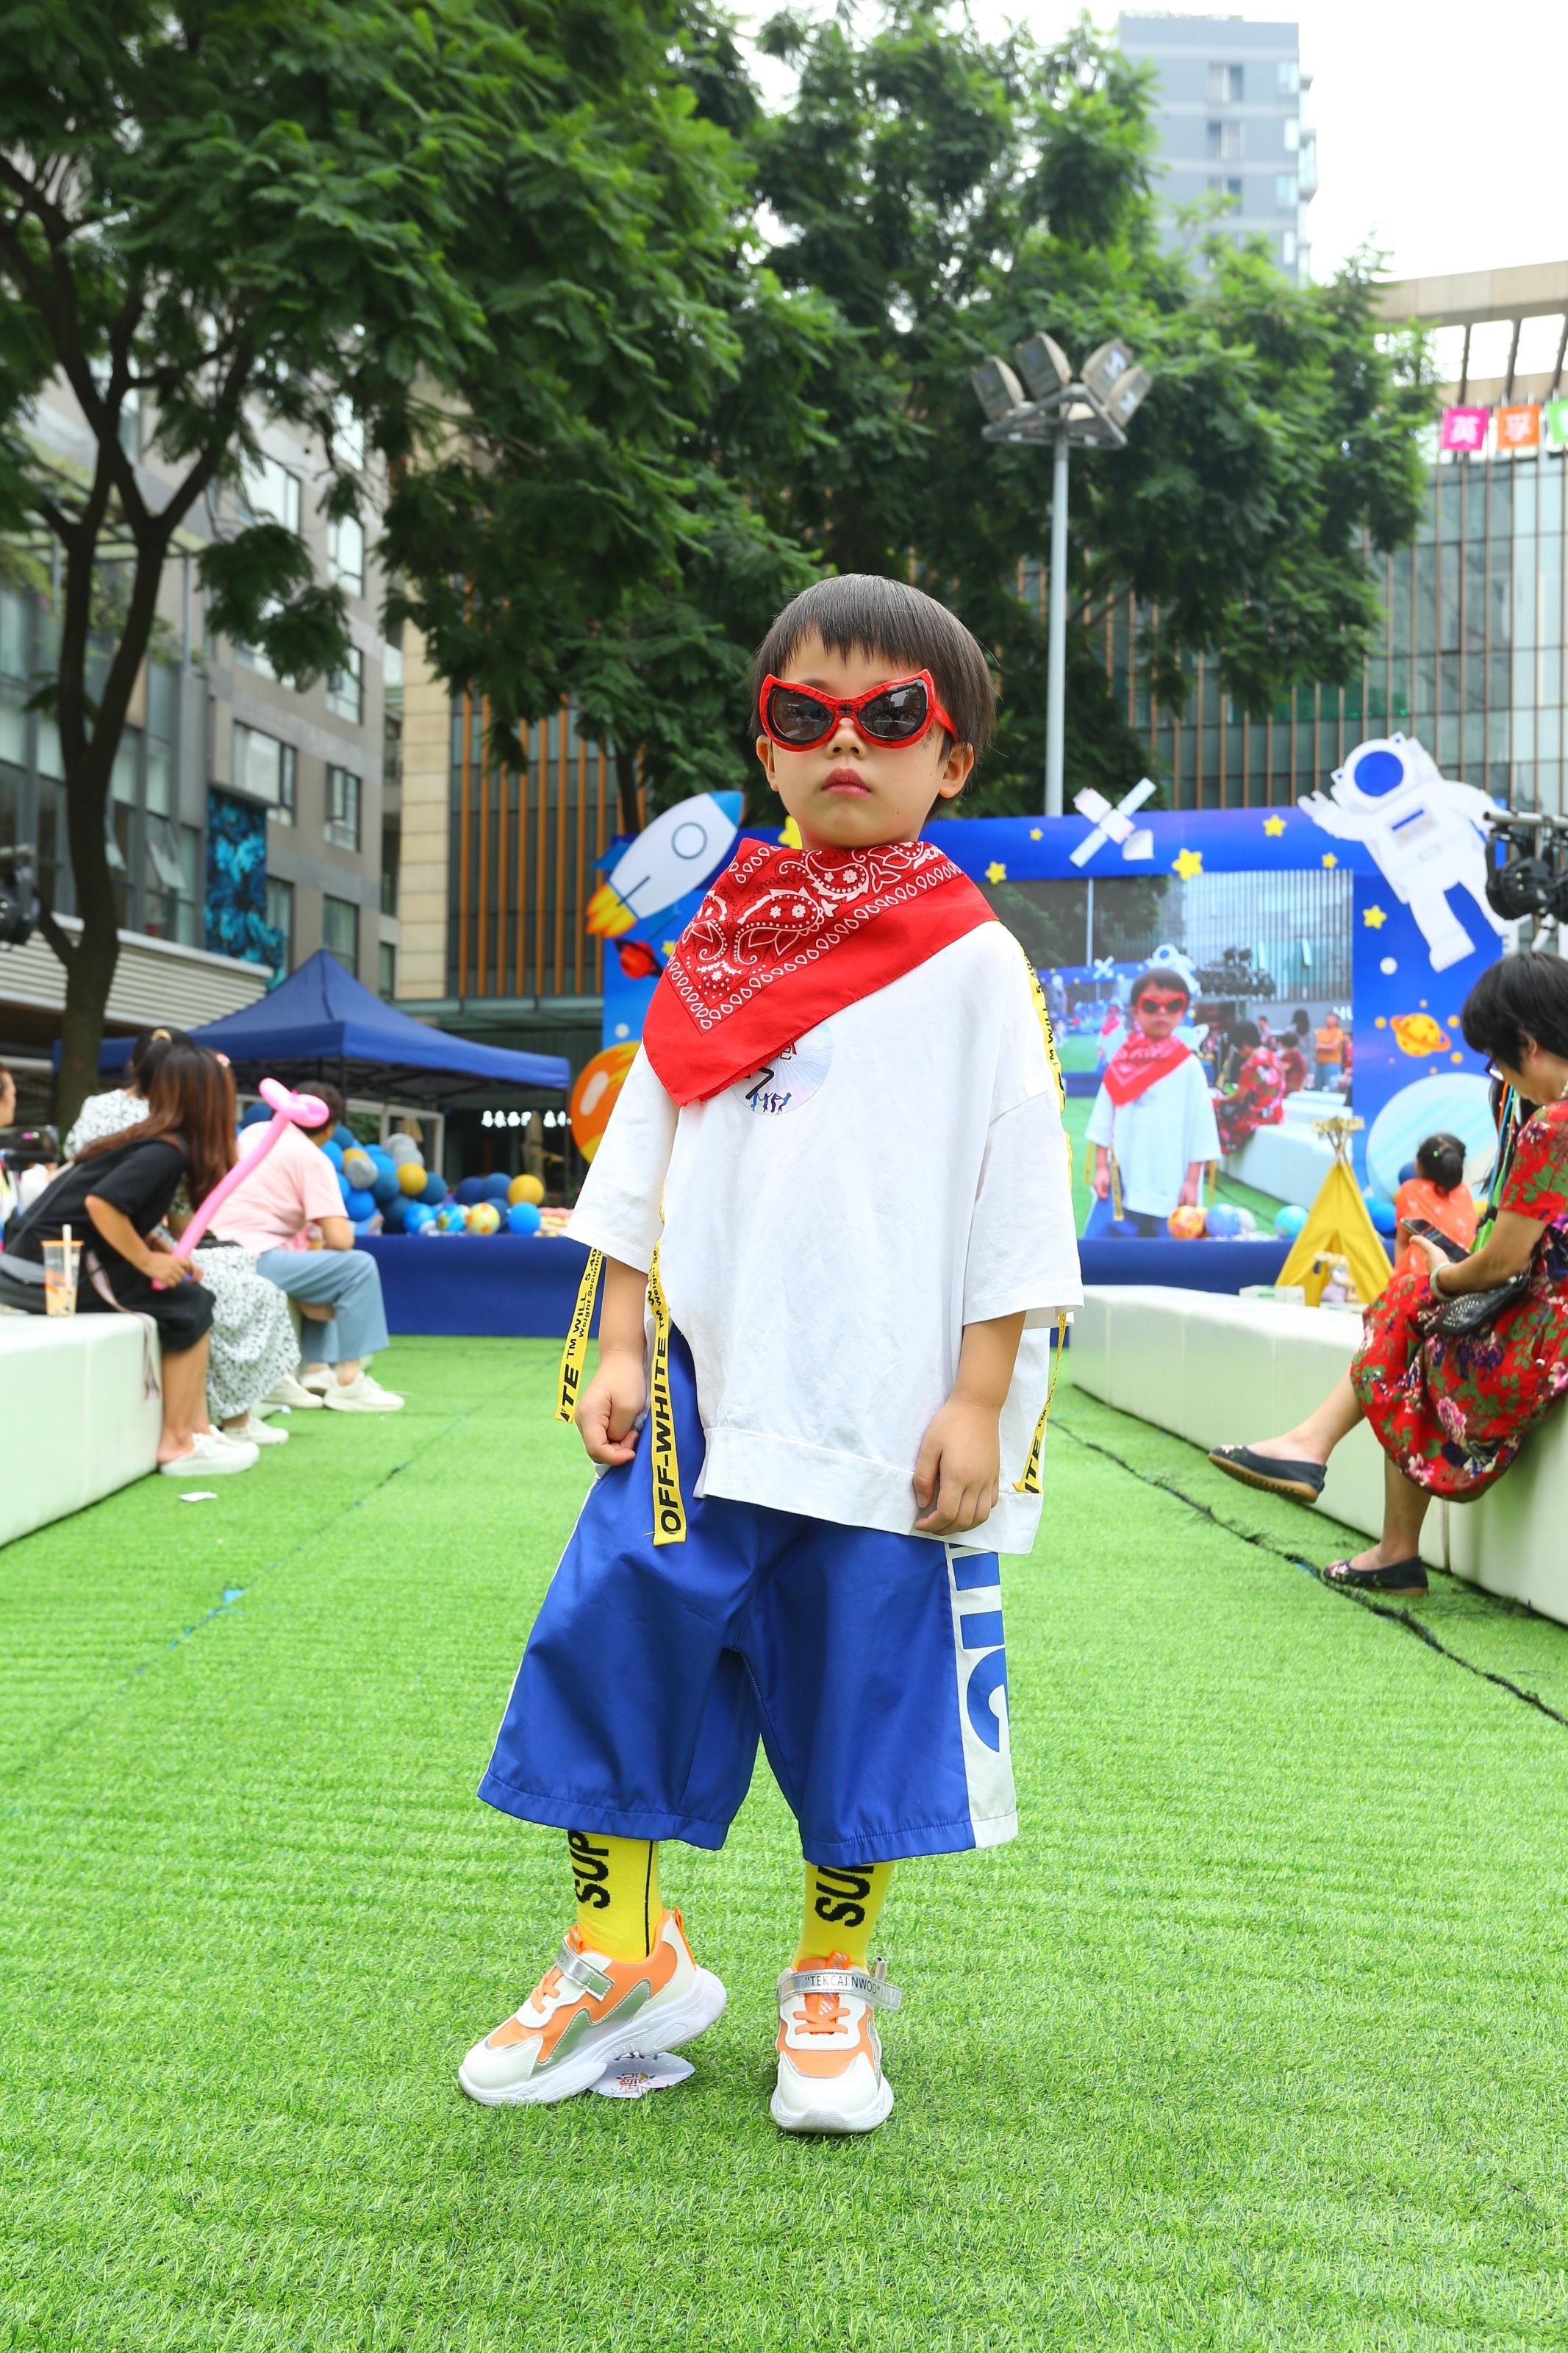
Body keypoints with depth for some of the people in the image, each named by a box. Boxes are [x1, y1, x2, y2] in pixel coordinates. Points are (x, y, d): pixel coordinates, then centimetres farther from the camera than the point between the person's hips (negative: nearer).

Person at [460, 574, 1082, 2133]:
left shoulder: (971, 958, 0)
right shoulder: (718, 949, 11)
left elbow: (1017, 1197, -3)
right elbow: (642, 1160, 12)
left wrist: (978, 1403, -8)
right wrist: (616, 1347, 5)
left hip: (882, 1412, -3)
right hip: (702, 1391, 4)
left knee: (861, 1680, 7)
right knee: (612, 1640, 4)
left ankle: (831, 1985, 29)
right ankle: (621, 1962, 25)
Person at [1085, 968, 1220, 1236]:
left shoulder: (1188, 1066, -2)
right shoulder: (1121, 1062, 5)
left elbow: (1199, 1126, -1)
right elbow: (1104, 1121, 9)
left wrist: (1192, 1181, -4)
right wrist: (1101, 1167, 4)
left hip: (1170, 1189, -2)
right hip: (1122, 1184, 2)